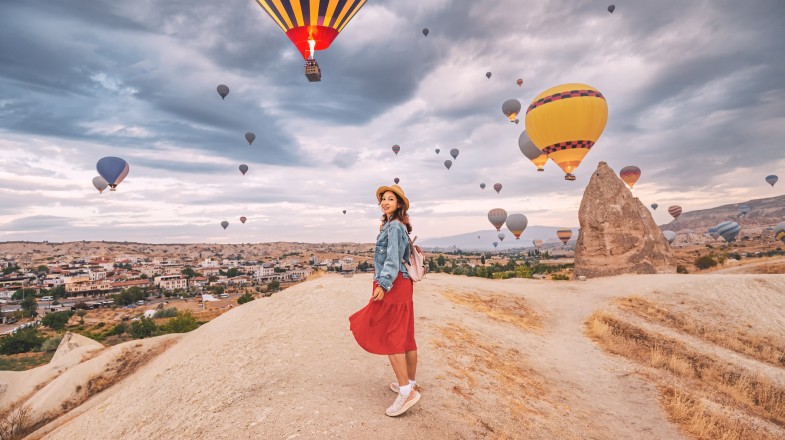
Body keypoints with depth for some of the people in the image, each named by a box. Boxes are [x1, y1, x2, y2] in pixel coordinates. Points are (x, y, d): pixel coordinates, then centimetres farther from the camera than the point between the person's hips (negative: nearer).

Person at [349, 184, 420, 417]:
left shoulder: (394, 226, -11)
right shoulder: (398, 226, 18)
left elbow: (393, 258, -22)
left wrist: (383, 284, -30)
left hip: (392, 285, -10)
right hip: (402, 284, 10)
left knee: (389, 336, -8)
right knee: (405, 335, 13)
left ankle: (406, 391, -6)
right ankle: (410, 384, 24)